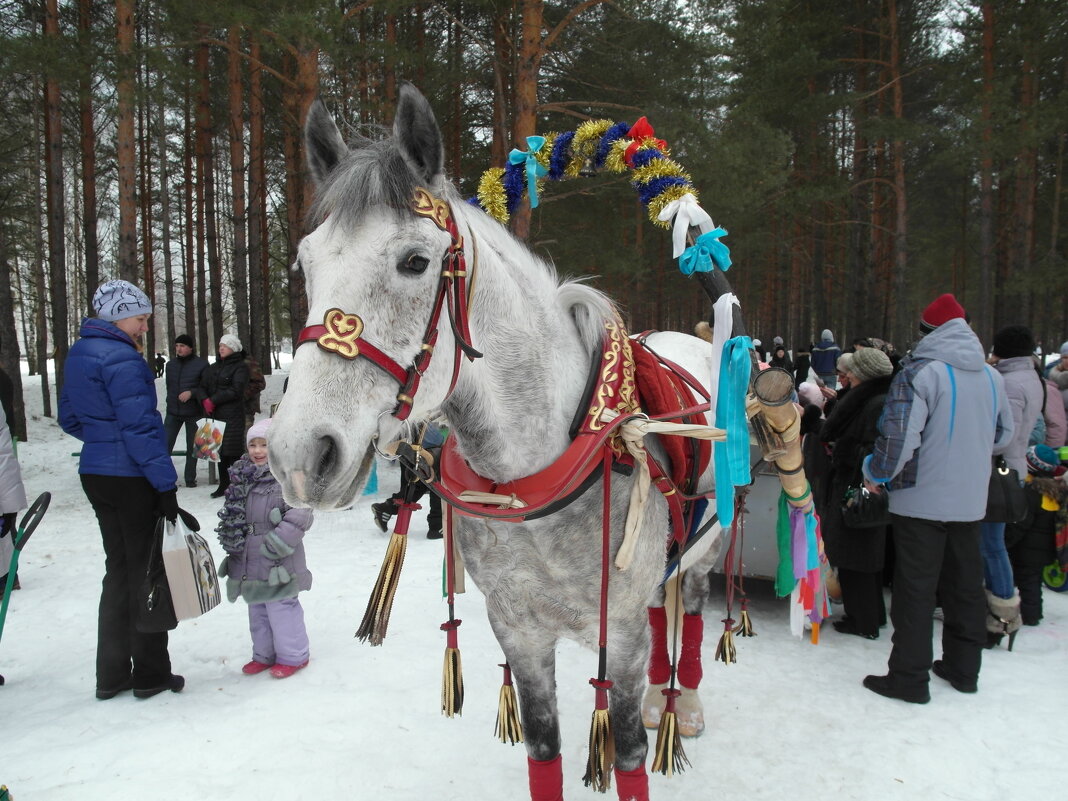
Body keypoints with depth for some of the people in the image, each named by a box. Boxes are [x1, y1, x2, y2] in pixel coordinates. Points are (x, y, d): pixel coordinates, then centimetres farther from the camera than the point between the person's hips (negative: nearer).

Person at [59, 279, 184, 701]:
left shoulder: (78, 354, 12)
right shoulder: (122, 359, -17)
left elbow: (69, 419, 20)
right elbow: (140, 426, -21)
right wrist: (165, 484, -19)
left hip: (96, 474, 9)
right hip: (131, 478, -9)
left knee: (119, 570, 16)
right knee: (146, 571, 3)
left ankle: (112, 674, 24)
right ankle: (150, 674, 14)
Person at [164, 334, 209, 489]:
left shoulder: (201, 364, -5)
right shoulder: (171, 364, 10)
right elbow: (169, 385, 20)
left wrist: (191, 393, -20)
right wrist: (171, 401, 15)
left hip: (193, 413, -3)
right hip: (173, 412, 3)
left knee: (192, 448, 6)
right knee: (165, 445, -3)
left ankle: (190, 479, 16)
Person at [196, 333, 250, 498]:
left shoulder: (240, 366, -1)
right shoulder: (213, 367, 19)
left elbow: (236, 390, -12)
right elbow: (202, 387, 14)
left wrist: (213, 400, -10)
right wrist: (205, 401, -7)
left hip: (232, 416, -6)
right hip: (214, 415, 6)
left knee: (232, 452, -8)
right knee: (220, 451, 10)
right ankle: (223, 485, 20)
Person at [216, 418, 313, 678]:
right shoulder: (243, 479, 8)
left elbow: (300, 516, -23)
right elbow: (232, 517, 19)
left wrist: (278, 543, -25)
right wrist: (231, 540, 12)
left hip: (278, 567, -8)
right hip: (249, 564, 8)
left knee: (282, 609, 1)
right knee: (257, 611, 19)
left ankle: (293, 656, 18)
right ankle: (264, 654, 35)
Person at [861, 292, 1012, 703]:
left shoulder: (919, 371, -15)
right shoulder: (992, 376, 7)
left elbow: (899, 436, -22)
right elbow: (1003, 433, 19)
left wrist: (875, 474, -7)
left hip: (921, 499, -6)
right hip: (970, 501, 7)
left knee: (915, 589, 1)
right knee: (965, 584, 17)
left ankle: (909, 676, 7)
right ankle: (964, 668, 29)